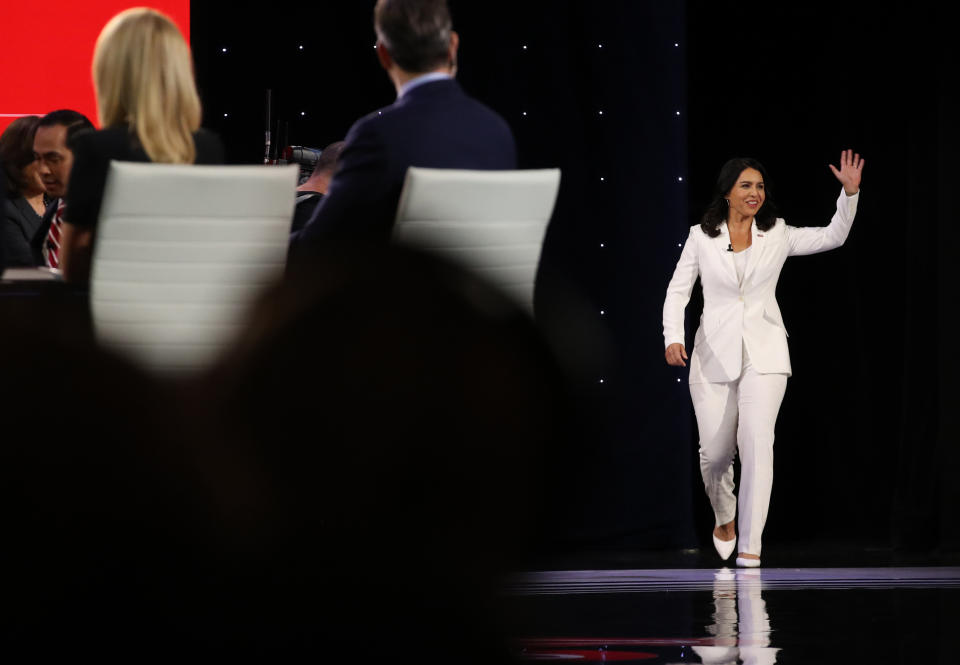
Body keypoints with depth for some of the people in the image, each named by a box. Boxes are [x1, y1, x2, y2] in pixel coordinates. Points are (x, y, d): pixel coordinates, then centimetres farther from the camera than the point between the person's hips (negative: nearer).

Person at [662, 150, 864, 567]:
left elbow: (833, 236, 0)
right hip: (714, 355, 0)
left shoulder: (777, 236, 3)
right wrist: (673, 338, -13)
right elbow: (678, 291, 2)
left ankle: (750, 545, -12)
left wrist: (850, 192, -14)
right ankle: (724, 517, 36)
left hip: (763, 355, 0)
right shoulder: (702, 237, 1)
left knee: (758, 443, -14)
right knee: (715, 451, 5)